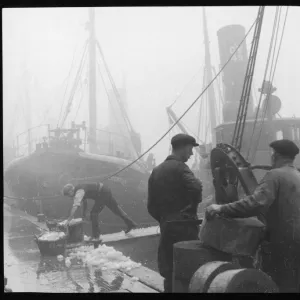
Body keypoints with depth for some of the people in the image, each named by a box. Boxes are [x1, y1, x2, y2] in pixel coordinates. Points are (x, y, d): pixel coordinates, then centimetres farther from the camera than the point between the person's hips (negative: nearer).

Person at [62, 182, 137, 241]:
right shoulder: (78, 190, 9)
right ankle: (130, 223, 33)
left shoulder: (79, 192, -21)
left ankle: (95, 236, -2)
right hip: (106, 190, 10)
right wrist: (84, 213, 28)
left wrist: (68, 220, -31)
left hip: (103, 193, -10)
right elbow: (84, 202, 25)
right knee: (115, 208, 21)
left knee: (94, 213, -8)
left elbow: (75, 207, -31)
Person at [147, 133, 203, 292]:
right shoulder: (179, 167, -9)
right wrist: (193, 204, -8)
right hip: (184, 226, -7)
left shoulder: (157, 170, 15)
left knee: (169, 271, 13)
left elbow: (151, 205, 14)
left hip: (166, 227, 7)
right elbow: (196, 188, -26)